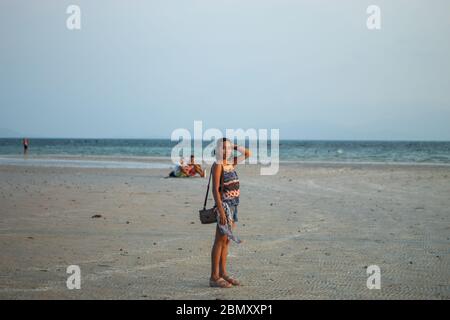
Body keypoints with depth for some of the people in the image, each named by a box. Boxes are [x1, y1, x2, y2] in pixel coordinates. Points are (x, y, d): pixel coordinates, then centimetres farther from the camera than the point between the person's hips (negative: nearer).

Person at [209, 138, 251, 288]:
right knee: (220, 240, -6)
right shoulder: (217, 165, -13)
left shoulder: (230, 163, 11)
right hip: (224, 205, -9)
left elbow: (248, 153, 21)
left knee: (226, 240, 12)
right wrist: (221, 211, -23)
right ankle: (214, 277, -2)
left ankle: (223, 273, 18)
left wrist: (233, 146, 8)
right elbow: (215, 189, -18)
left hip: (233, 206, 9)